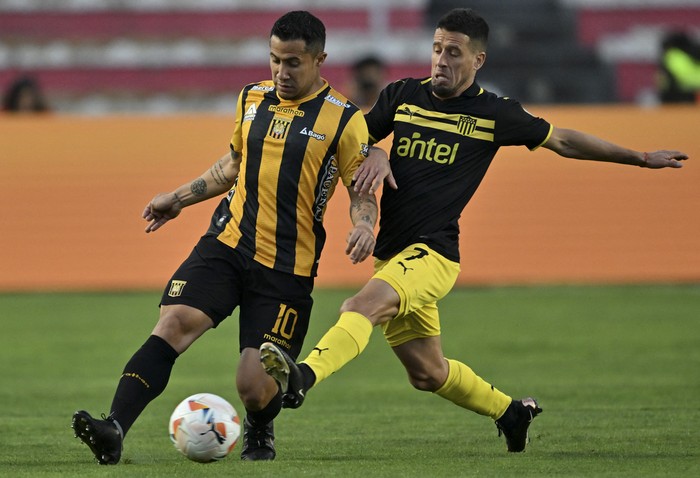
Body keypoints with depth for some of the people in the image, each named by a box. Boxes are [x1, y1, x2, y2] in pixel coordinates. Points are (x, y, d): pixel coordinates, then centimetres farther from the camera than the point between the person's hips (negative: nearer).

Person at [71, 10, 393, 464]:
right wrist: (179, 198, 29)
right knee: (174, 323, -21)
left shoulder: (343, 119, -4)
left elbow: (363, 191, -2)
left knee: (255, 385, -8)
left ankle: (260, 432, 28)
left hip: (287, 268, -4)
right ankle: (114, 429, -28)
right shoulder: (251, 99, 11)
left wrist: (364, 225, -23)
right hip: (226, 243, 4)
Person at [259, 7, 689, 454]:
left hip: (433, 254, -5)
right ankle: (511, 412, 38)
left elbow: (563, 140, 14)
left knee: (363, 306, -33)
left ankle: (303, 377, -53)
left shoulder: (494, 115, 0)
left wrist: (640, 158, 20)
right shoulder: (404, 95, 8)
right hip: (392, 254, 5)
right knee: (427, 372, 15)